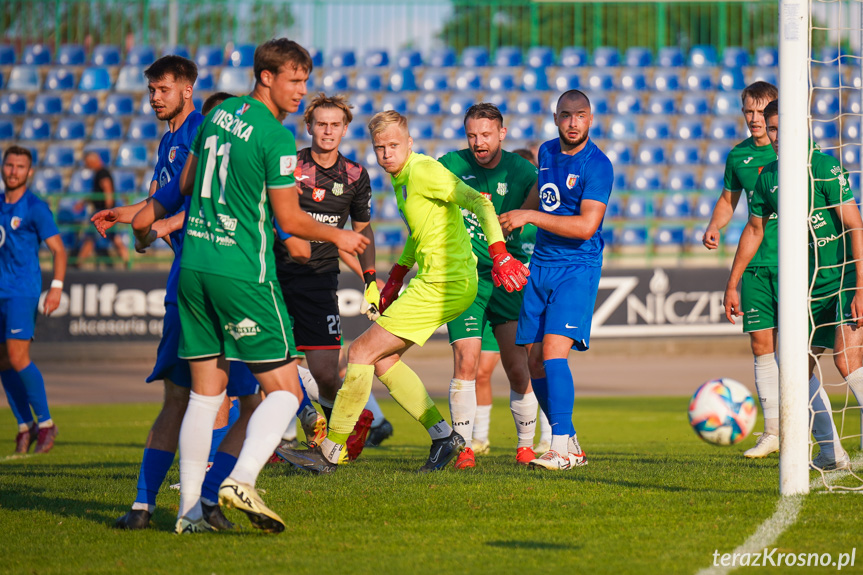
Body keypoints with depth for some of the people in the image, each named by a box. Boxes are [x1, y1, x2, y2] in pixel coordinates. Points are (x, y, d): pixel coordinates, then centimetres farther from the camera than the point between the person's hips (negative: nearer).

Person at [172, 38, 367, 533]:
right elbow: (290, 219, -7)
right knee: (285, 389, -1)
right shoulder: (276, 138, -12)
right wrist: (338, 236, 9)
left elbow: (187, 183, 22)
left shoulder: (219, 114, 11)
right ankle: (241, 481, -20)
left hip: (194, 265, 7)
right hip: (243, 273, -7)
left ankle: (190, 510, 5)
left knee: (206, 393, 10)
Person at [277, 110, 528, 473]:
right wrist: (396, 276, 27)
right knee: (382, 360, 14)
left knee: (361, 352, -7)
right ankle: (443, 436, 13)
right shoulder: (401, 179, 16)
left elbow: (479, 202, -22)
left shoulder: (423, 171, -14)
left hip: (442, 285, -10)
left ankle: (331, 451, 1)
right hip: (433, 281, 10)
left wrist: (499, 254, -31)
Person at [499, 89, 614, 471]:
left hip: (577, 268, -7)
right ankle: (571, 445, 15)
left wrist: (530, 216, -19)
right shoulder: (547, 152, 10)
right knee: (533, 359, 4)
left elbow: (586, 226, -21)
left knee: (553, 351, -20)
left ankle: (561, 447, -19)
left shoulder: (597, 165, -12)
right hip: (540, 265, 7)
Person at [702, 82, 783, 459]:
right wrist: (714, 227, 5)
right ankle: (772, 431, 11)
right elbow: (729, 198, 24)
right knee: (761, 343, 4)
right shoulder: (738, 156, 9)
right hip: (756, 262, 5)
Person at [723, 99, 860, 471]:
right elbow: (754, 230, 18)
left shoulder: (823, 167, -15)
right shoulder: (768, 177, 5)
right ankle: (831, 454, 17)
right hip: (810, 284, 7)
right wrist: (732, 285, 19)